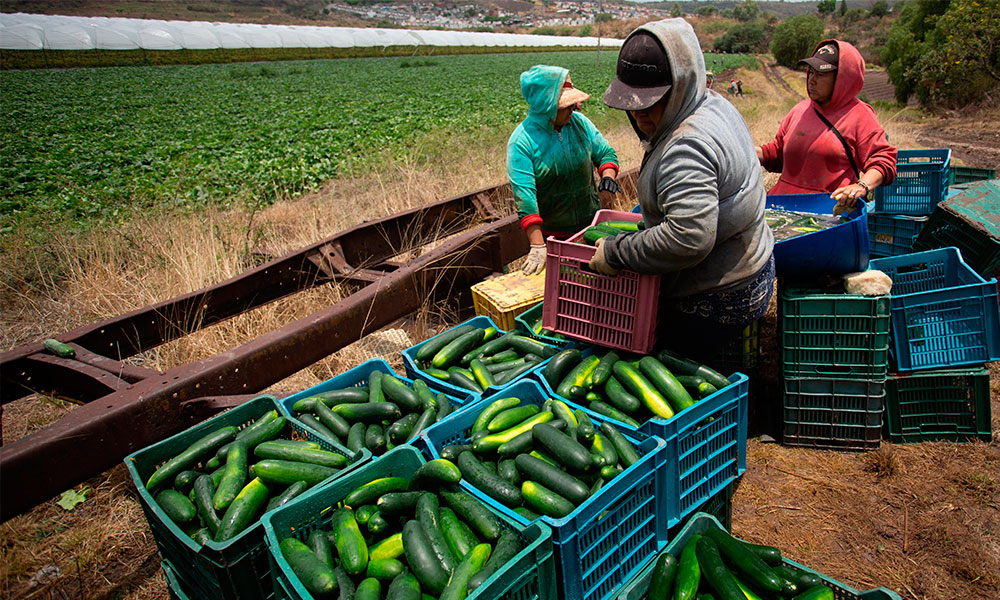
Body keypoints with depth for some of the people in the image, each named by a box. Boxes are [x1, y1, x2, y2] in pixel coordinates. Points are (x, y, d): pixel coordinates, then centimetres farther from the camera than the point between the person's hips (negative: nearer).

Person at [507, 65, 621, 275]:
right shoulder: (522, 141, -17)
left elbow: (605, 153, 10)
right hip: (551, 234, -4)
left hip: (591, 224, 4)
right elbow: (524, 196, -24)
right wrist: (537, 246, -30)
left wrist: (607, 179, -15)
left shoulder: (579, 122, -2)